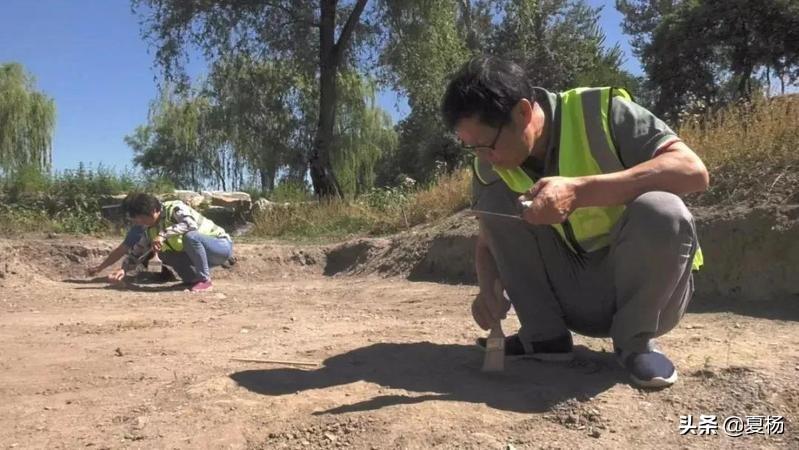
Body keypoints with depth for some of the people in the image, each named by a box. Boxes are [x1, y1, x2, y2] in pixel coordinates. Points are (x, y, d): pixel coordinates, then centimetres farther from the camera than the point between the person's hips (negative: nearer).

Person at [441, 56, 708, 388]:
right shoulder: (490, 168, -6)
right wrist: (490, 291, -19)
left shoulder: (601, 112, -20)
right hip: (576, 299, 4)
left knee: (658, 210, -35)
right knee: (496, 201, -14)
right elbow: (488, 242, 4)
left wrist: (579, 191, -39)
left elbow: (693, 170, -30)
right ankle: (544, 335, -7)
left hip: (648, 288, -3)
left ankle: (636, 341, -10)